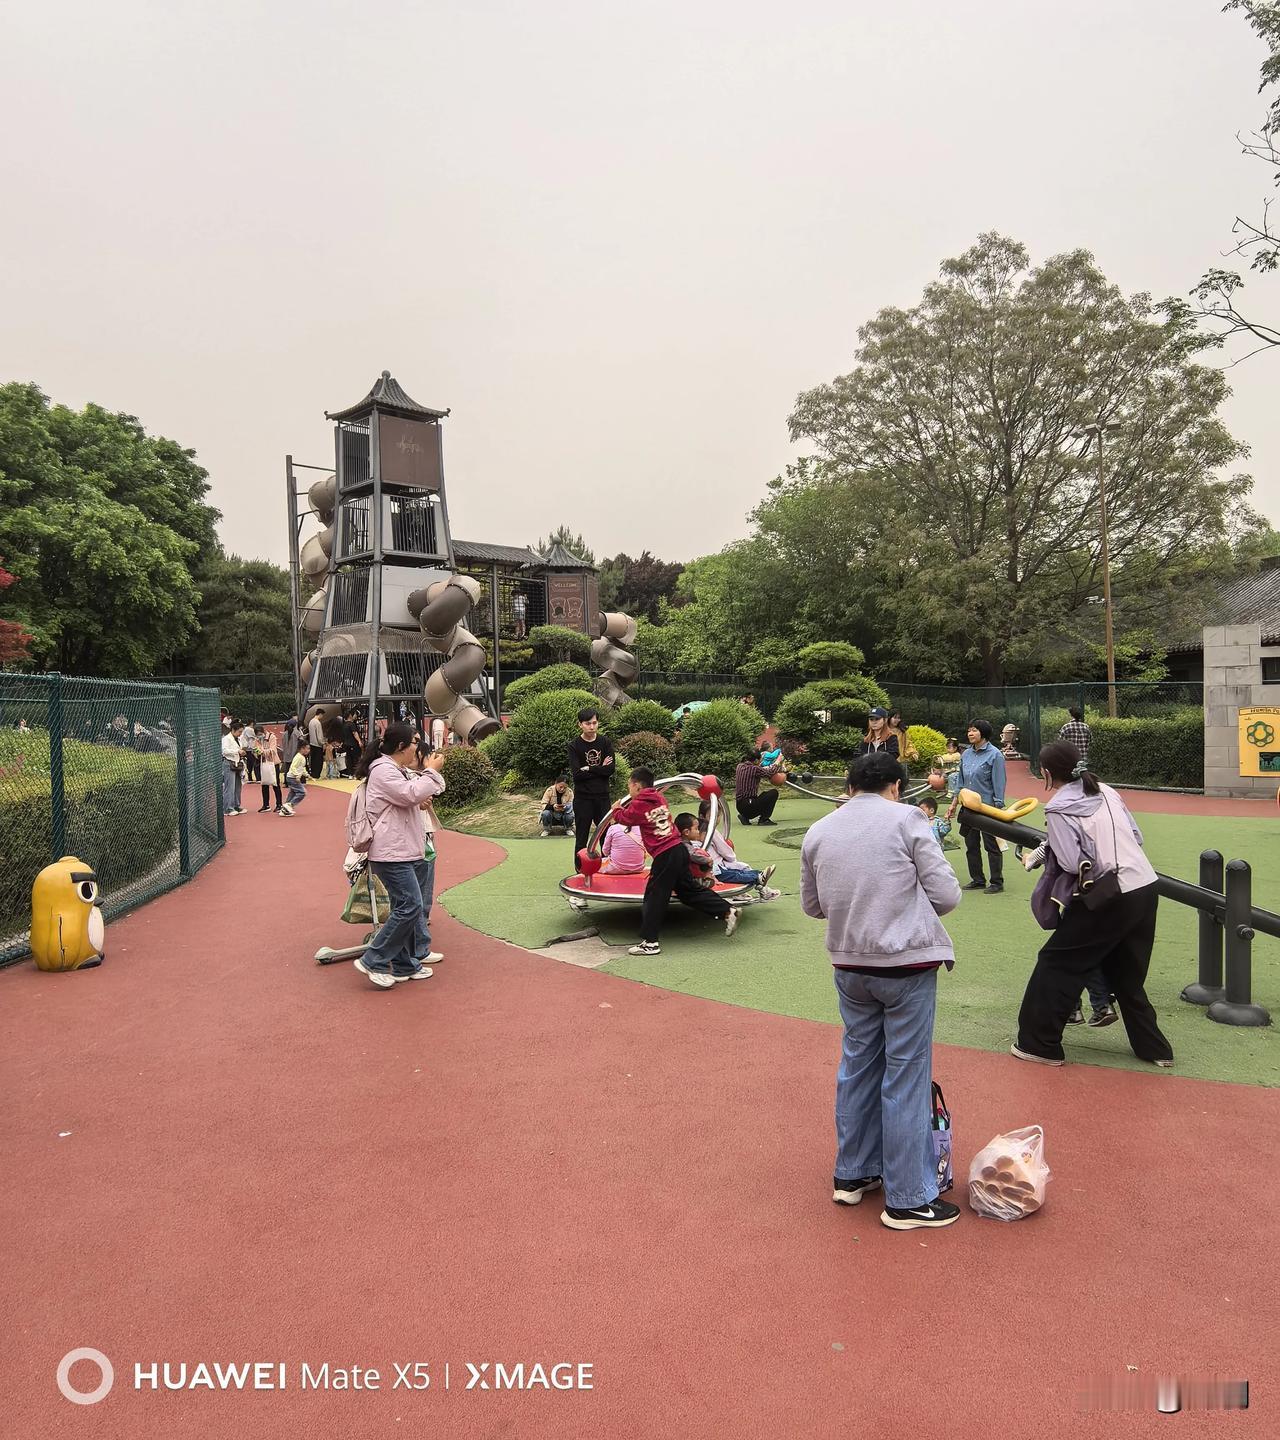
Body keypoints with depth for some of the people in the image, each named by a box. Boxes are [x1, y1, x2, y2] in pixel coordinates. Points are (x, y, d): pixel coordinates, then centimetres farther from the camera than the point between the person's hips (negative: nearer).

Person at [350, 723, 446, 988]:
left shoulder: (399, 770, 20)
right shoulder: (383, 769, -13)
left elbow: (413, 797, 26)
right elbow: (411, 795, -23)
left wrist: (428, 771, 9)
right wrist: (432, 771, -11)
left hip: (406, 852, 11)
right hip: (391, 854, -11)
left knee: (408, 907, 12)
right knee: (409, 906, -13)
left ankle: (406, 965, 20)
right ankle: (373, 961, -5)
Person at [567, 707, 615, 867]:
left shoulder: (605, 742, 3)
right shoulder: (574, 746, -4)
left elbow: (610, 769, -7)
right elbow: (576, 774, -14)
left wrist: (588, 768, -10)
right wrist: (600, 769, -10)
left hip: (602, 797, 2)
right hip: (583, 798, -2)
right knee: (581, 839, 5)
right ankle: (580, 871, 13)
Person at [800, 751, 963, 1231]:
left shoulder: (818, 832, 6)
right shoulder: (905, 818, -8)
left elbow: (812, 905, 15)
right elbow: (946, 894, -8)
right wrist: (910, 907, 11)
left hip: (849, 966, 5)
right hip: (907, 963, -5)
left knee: (858, 1064, 19)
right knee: (906, 1077, 4)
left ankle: (852, 1175, 31)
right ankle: (907, 1200, 15)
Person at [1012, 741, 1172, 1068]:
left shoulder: (1059, 809, -10)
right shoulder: (1106, 791, 11)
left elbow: (1072, 864, -15)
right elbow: (1137, 836, 14)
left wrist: (1044, 851, 2)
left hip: (1111, 899, -7)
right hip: (1147, 889, 7)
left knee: (1057, 963, 6)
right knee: (1126, 975, 22)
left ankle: (1039, 1044, 12)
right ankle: (1155, 1049, 28)